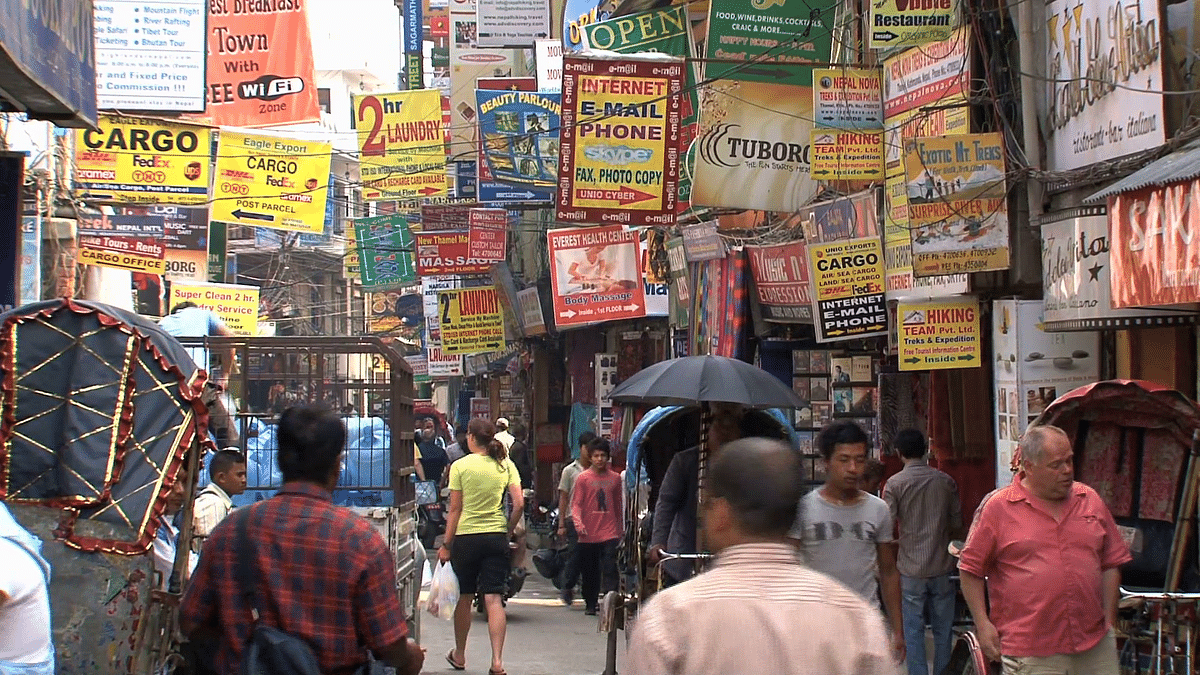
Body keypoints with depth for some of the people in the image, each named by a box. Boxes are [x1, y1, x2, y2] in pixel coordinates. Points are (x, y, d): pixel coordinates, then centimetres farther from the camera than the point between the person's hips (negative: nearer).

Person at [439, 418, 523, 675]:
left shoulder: (460, 466, -5)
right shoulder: (506, 465, 2)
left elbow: (455, 510, -5)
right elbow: (519, 503, -4)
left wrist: (446, 545, 0)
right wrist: (508, 531, 10)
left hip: (466, 537, -1)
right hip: (496, 537, 2)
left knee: (465, 598, 13)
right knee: (494, 600, -2)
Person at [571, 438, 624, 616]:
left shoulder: (615, 478, 9)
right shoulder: (583, 478, 2)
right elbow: (576, 503, -2)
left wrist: (620, 529, 21)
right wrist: (578, 523, -19)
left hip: (610, 533, 0)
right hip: (588, 534, 0)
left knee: (610, 568, -13)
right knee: (590, 572, 8)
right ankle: (590, 604, 22)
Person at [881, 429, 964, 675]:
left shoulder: (894, 484, -8)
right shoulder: (946, 482, 1)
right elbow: (957, 526, 7)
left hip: (910, 569, -2)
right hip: (942, 566, 3)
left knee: (913, 629, 4)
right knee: (943, 629, 11)